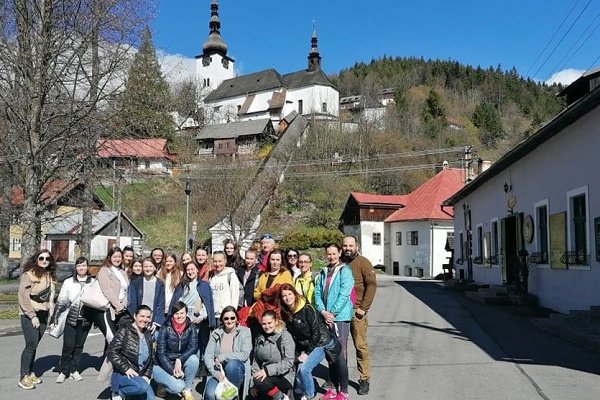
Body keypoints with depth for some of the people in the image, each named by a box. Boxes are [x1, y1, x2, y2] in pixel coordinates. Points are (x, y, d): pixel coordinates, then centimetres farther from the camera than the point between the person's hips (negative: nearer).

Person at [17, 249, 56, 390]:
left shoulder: (49, 275, 8)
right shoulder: (28, 274, -11)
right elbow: (23, 297, -15)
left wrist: (51, 312, 8)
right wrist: (33, 316, -15)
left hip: (43, 315, 6)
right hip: (29, 315, -5)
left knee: (34, 345, 7)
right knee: (31, 345, -9)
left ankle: (30, 373, 17)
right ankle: (24, 378, -1)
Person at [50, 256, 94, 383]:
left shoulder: (93, 282, 4)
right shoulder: (68, 282, 1)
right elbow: (61, 301, 2)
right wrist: (55, 319, -2)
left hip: (85, 319, 1)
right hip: (70, 318, -1)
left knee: (79, 345, 8)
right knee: (68, 345, -5)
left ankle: (74, 370, 21)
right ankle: (62, 371, 10)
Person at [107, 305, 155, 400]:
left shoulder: (147, 335, 13)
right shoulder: (125, 331, -7)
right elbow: (111, 352, -15)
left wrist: (147, 375, 3)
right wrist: (126, 369, -20)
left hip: (140, 376, 7)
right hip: (122, 374, -7)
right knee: (143, 386, -33)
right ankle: (119, 392, -6)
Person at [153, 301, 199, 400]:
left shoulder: (190, 327, -6)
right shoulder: (166, 329, -15)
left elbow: (194, 347, -16)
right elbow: (161, 354, -16)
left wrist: (179, 360, -31)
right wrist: (172, 370, -26)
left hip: (180, 363, 4)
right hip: (164, 366, -3)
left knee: (194, 359, -28)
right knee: (178, 386, -29)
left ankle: (187, 390, -9)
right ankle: (163, 386, 7)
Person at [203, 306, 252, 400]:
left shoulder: (244, 332, 1)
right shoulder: (216, 333, 6)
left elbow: (244, 355, -11)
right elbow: (207, 356, -2)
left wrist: (222, 357, -16)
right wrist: (216, 372, -19)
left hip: (237, 370, 0)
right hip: (219, 371, 0)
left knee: (232, 364, -36)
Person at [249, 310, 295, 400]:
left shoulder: (285, 336, -10)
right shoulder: (259, 338, 7)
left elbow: (288, 362, -18)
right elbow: (256, 361, 8)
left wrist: (268, 370, -27)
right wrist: (255, 384, -3)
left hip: (283, 377, -6)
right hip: (266, 376, 6)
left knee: (260, 381, -30)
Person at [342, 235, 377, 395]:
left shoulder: (363, 262, -3)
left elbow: (372, 285, -8)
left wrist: (363, 308, -12)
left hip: (356, 311, -4)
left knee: (360, 346, -2)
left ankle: (364, 379, 8)